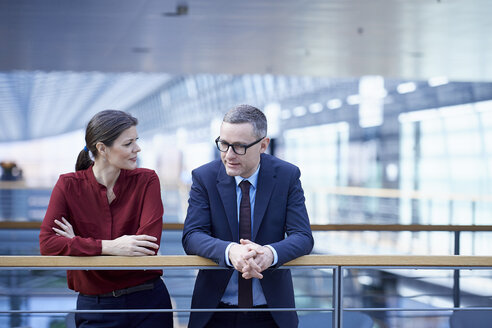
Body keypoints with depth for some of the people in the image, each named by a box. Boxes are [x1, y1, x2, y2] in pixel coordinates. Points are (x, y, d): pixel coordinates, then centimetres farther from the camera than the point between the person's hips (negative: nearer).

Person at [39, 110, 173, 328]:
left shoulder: (146, 180, -3)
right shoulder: (69, 185, -3)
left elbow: (149, 244, -15)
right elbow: (47, 244, -13)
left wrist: (79, 245, -15)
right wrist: (109, 247, -23)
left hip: (148, 302, 0)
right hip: (94, 306, 0)